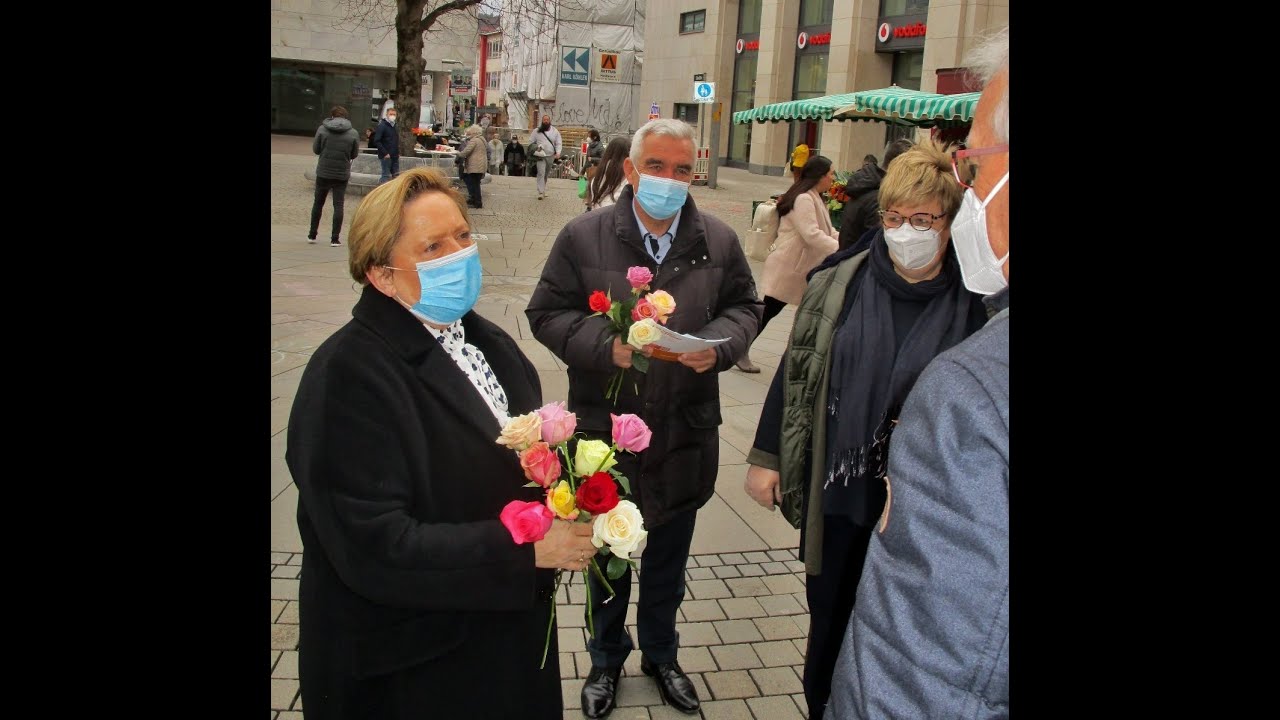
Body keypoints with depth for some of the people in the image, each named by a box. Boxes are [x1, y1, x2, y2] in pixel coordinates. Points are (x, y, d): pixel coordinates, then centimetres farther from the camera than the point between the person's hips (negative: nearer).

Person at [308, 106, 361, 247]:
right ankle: (335, 239, 1)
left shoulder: (322, 129, -5)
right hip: (342, 174, -1)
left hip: (323, 173, 1)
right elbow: (354, 154, 1)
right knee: (338, 205, 4)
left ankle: (312, 235, 21)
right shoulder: (353, 133, -6)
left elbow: (315, 149, 2)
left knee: (318, 203, 15)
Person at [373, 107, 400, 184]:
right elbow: (376, 141, -15)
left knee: (396, 175, 8)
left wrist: (398, 152, 11)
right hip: (386, 156, -7)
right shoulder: (382, 126, -9)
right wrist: (385, 153, -18)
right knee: (387, 176, -7)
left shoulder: (395, 126, 13)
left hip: (395, 156, 7)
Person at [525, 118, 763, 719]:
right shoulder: (584, 236, -8)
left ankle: (661, 655, 44)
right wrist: (607, 347, -21)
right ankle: (606, 659, 40)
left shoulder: (719, 241, 0)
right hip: (605, 429, -2)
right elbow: (547, 313, -6)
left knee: (669, 560, 20)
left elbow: (743, 307, 8)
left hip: (685, 436, 2)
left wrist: (718, 345, -13)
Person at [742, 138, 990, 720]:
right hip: (835, 492, 1)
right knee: (829, 621, 17)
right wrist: (765, 456, 4)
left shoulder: (976, 304, -7)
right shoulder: (841, 284, -4)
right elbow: (796, 369, 2)